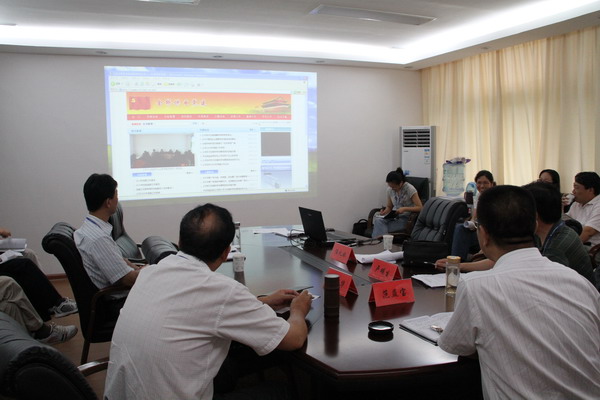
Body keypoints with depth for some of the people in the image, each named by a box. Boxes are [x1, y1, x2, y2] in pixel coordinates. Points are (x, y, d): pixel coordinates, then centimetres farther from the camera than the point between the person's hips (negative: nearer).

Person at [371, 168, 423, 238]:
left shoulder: (409, 189, -9)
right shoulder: (389, 190, 7)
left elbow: (420, 208, -13)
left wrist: (404, 209, -25)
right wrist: (385, 211, -4)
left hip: (406, 218, -5)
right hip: (394, 217, 5)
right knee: (378, 220, -32)